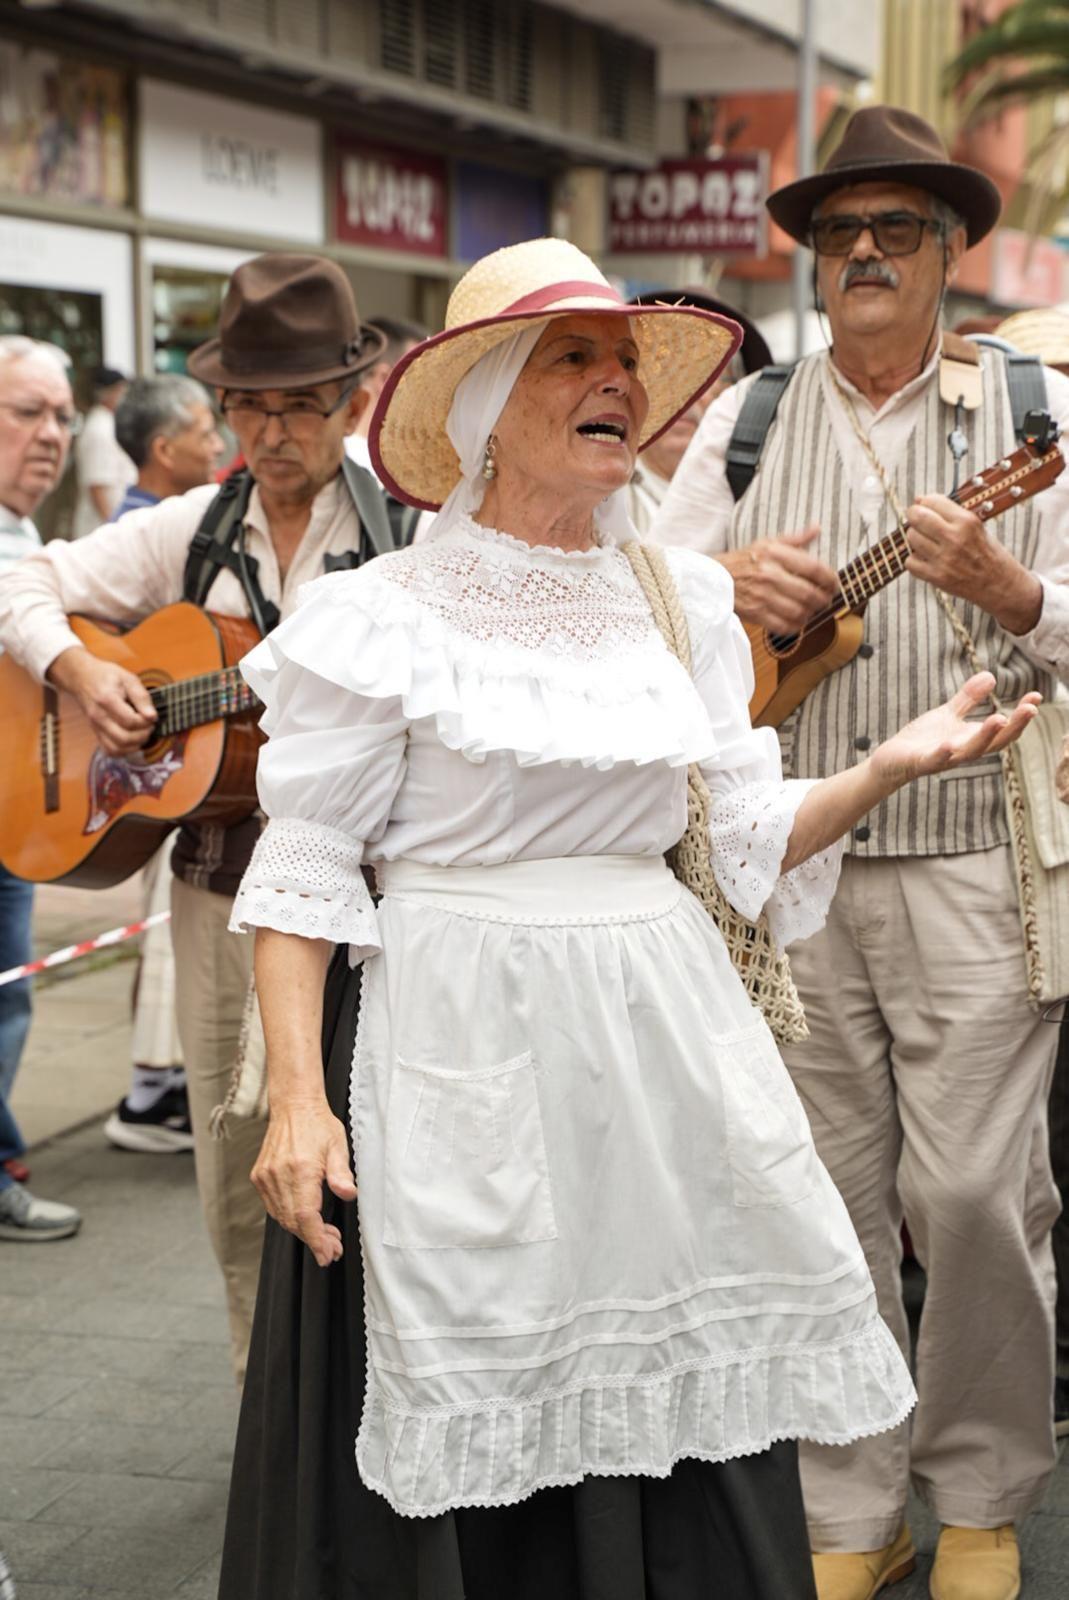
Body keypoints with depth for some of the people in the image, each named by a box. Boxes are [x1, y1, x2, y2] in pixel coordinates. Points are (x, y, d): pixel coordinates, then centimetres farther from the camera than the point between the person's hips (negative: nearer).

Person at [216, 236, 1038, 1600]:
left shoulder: (680, 601, 10)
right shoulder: (386, 618, -5)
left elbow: (746, 838, 13)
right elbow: (303, 875, -6)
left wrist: (892, 766, -2)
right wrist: (296, 1099, -15)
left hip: (660, 1027, 5)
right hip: (466, 1039, -4)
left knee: (680, 1417, 8)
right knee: (475, 1440, 1)